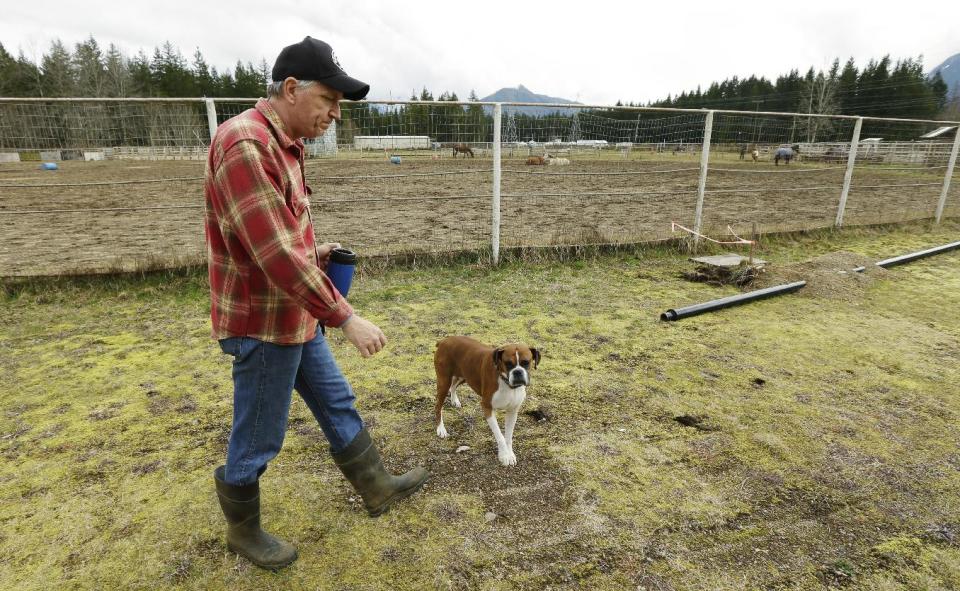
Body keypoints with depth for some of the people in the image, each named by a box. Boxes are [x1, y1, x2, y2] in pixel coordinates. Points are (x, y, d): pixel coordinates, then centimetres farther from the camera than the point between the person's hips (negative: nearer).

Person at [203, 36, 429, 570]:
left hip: (297, 316, 10)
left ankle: (378, 487, 38)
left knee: (337, 402, 20)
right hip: (263, 323, -10)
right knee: (258, 440, 9)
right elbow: (276, 254, -29)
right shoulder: (245, 144, -23)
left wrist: (315, 251, 5)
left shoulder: (285, 143, 10)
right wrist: (345, 316, -26)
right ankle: (243, 531, 34)